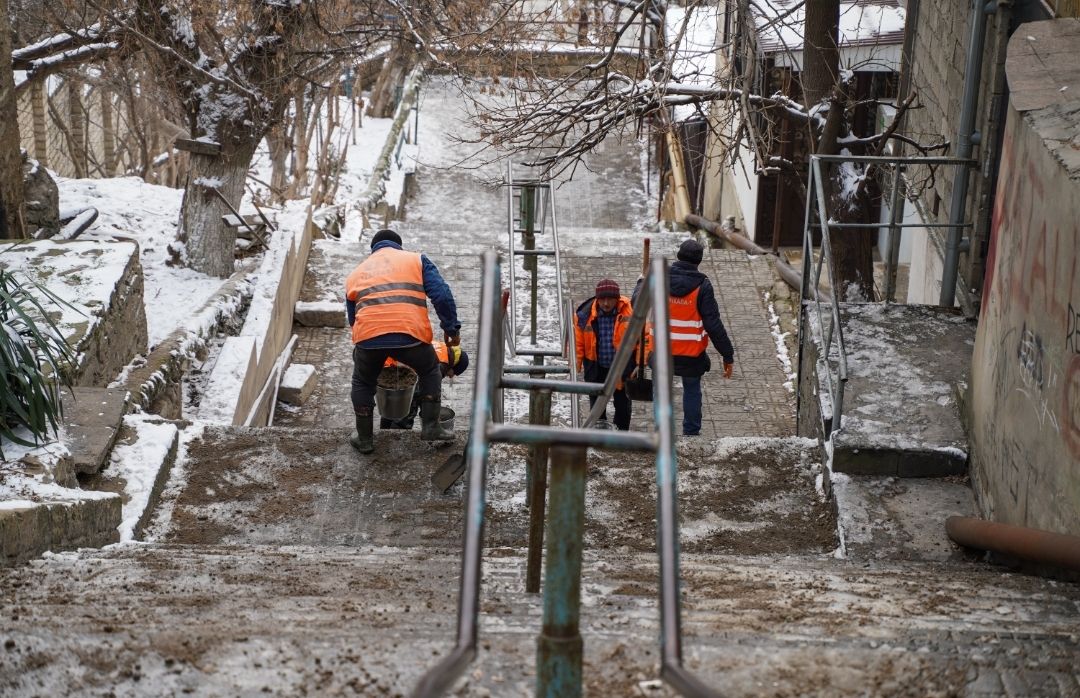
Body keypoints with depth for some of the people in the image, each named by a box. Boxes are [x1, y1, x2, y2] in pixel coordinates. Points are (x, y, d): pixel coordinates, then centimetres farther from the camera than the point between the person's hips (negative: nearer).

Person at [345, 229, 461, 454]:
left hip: (368, 336, 2)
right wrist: (451, 328, 13)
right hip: (410, 334, -1)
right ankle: (430, 427, 25)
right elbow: (442, 295, 8)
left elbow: (352, 318, 33)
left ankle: (364, 439, 32)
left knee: (362, 382, 28)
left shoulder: (356, 273, 30)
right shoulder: (416, 260, 21)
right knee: (429, 371, 28)